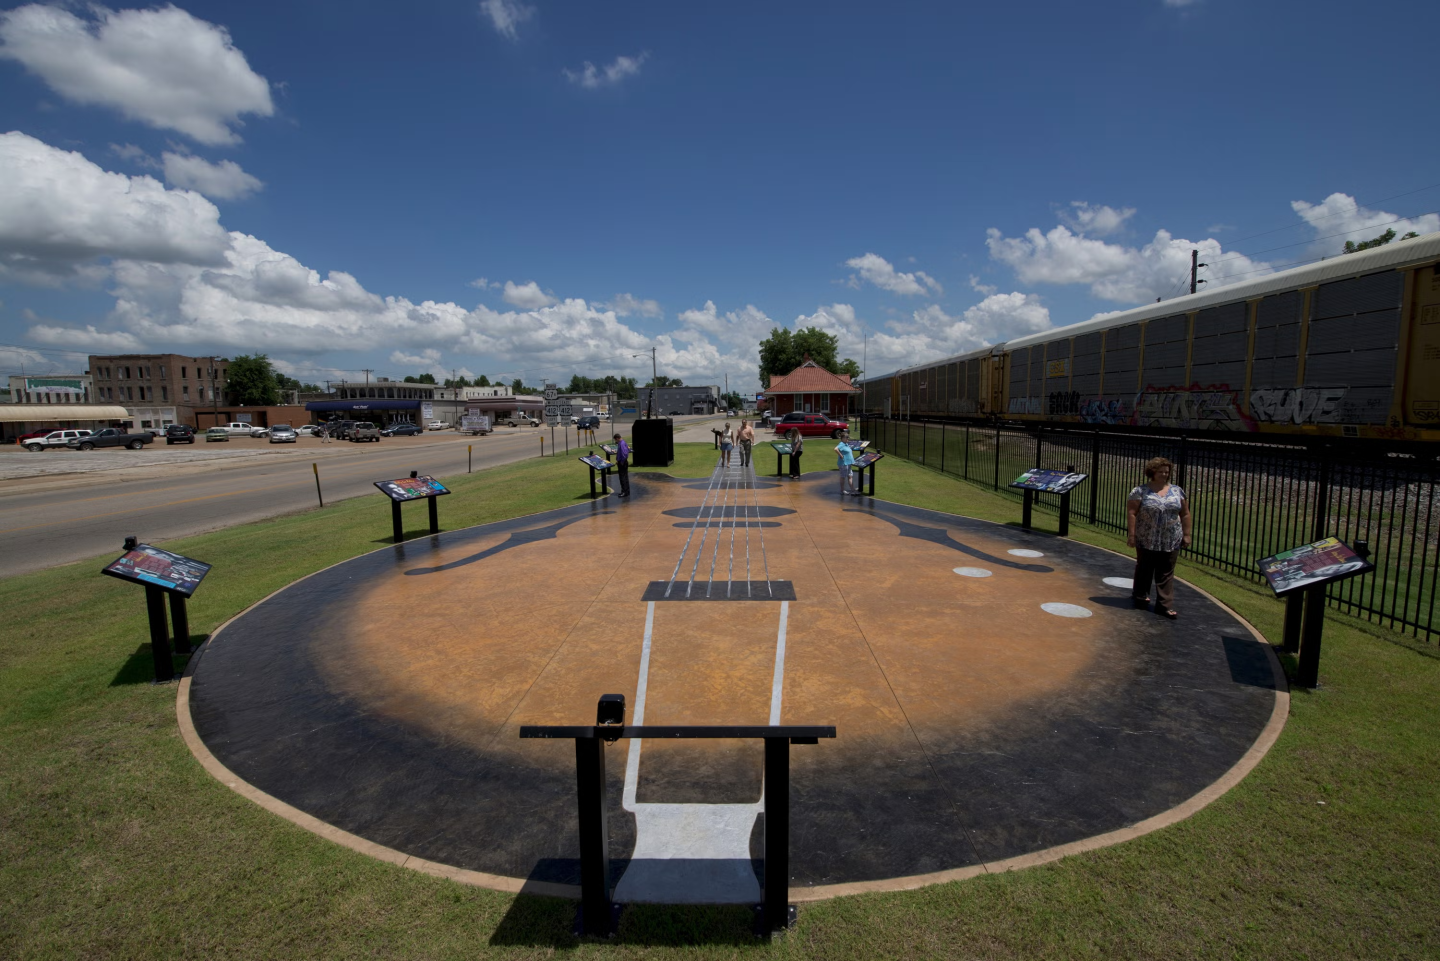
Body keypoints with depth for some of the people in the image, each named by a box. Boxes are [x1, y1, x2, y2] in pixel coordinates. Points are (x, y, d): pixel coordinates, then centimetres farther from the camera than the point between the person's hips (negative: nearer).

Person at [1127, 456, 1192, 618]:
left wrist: (1186, 534, 8)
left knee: (1166, 573, 4)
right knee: (1144, 570, 11)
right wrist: (1131, 534, -11)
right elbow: (1131, 513, -7)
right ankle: (1140, 597, 27)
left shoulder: (1177, 491, 7)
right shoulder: (1140, 491, -5)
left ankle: (1165, 604, 7)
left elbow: (1185, 514, 11)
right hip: (1146, 541, -2)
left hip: (1171, 542, 3)